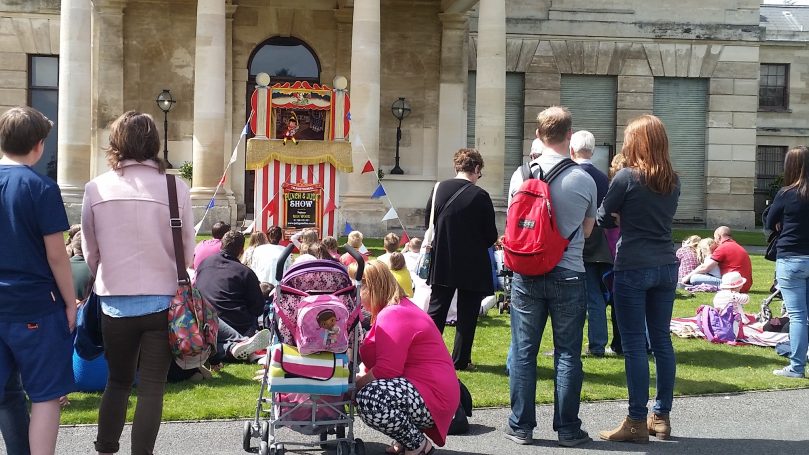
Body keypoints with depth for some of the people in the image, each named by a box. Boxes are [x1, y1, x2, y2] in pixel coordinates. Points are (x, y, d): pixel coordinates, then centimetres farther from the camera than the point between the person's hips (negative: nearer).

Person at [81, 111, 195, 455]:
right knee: (152, 388, 6)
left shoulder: (96, 188, -4)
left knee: (118, 381, 19)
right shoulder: (175, 187, -9)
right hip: (162, 301, -2)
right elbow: (187, 252, -2)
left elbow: (90, 252, 5)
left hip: (115, 302, 2)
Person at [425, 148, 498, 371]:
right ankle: (460, 360, 12)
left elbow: (427, 222, 5)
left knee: (436, 309, 13)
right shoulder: (480, 196, -14)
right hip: (473, 265, -3)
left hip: (442, 262, 3)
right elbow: (491, 236, -9)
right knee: (467, 314, 8)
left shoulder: (440, 189, -4)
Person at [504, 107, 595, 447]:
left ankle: (521, 426, 13)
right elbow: (588, 230, 8)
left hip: (527, 275, 1)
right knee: (568, 353, 6)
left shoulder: (521, 175, -4)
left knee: (523, 351, 8)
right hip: (569, 276, -1)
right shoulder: (584, 180, -7)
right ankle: (568, 429, 11)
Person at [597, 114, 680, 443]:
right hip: (666, 266, 6)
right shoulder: (673, 181, 8)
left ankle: (637, 422, 0)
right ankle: (661, 417, 19)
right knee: (662, 340, 11)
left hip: (633, 268, -6)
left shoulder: (627, 177, -10)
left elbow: (603, 218, -1)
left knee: (634, 345, -2)